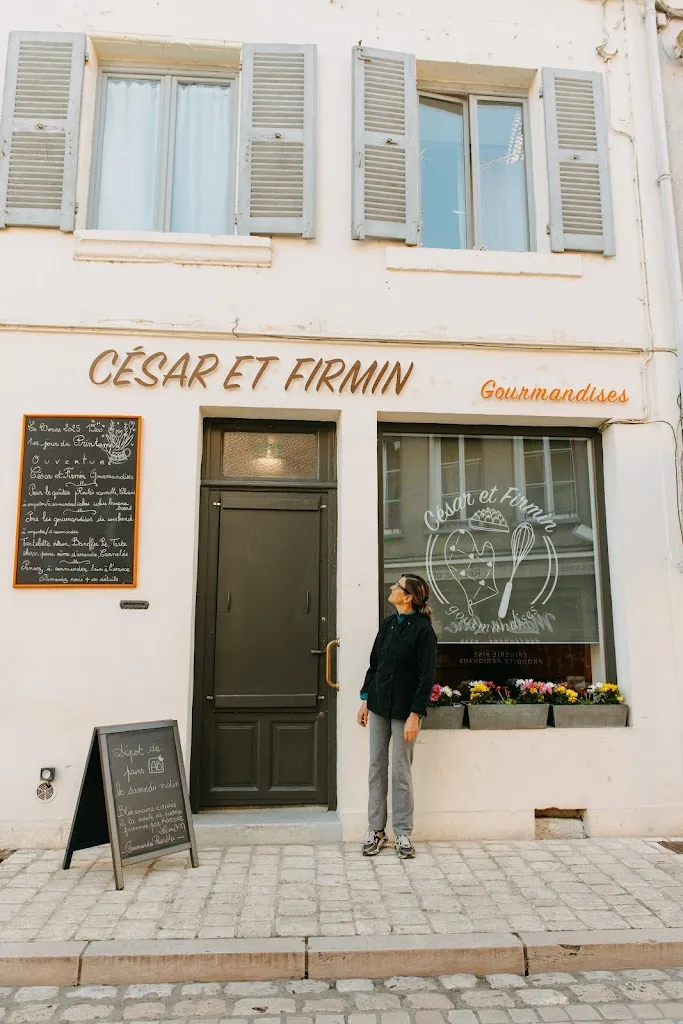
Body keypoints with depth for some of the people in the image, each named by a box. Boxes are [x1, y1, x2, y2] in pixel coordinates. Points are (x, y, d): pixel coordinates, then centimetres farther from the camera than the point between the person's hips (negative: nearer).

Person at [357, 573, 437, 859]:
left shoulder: (422, 629, -13)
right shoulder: (388, 623, 6)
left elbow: (427, 676, -14)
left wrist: (415, 715, -17)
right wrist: (365, 699, 11)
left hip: (404, 709, -6)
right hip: (379, 705, 6)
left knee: (401, 771, 4)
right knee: (376, 767, 11)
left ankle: (403, 834, 18)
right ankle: (376, 831, 22)